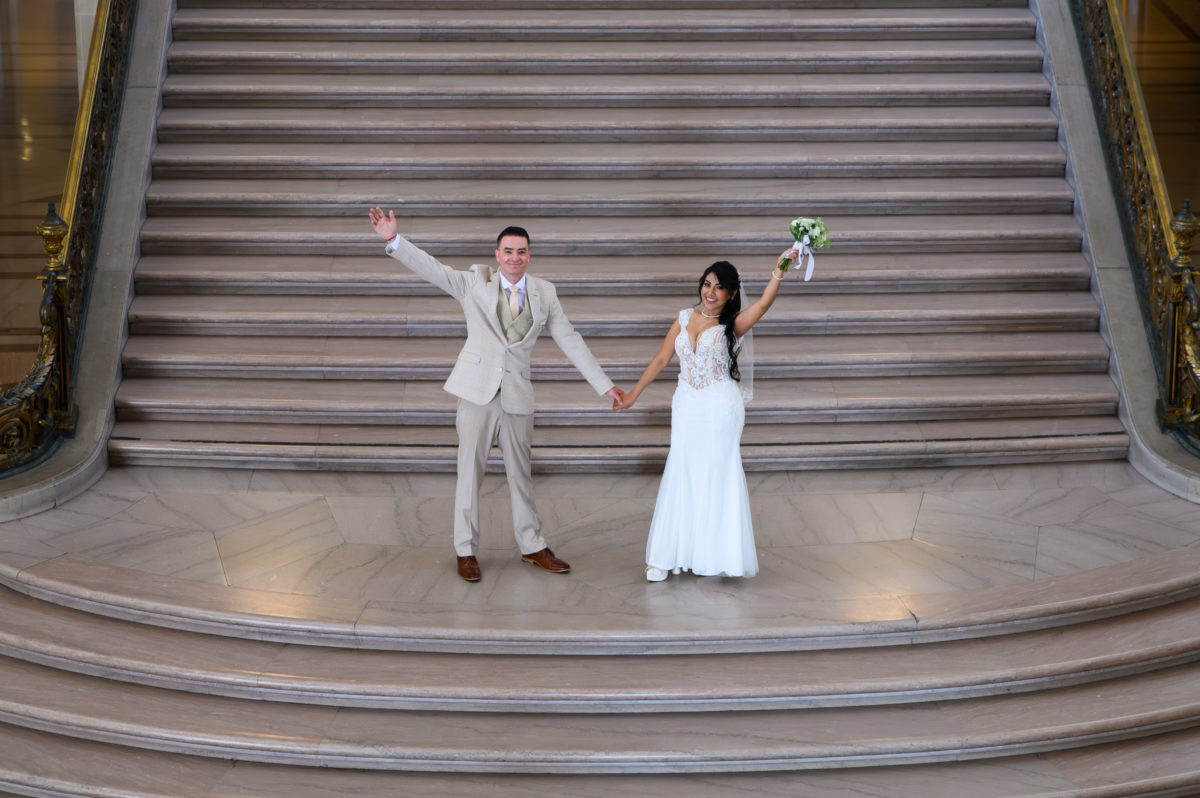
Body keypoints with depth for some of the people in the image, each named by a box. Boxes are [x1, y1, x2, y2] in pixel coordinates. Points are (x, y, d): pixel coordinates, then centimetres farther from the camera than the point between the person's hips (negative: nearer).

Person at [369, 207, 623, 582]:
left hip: (517, 394, 2)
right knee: (470, 470, 3)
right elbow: (432, 268, -10)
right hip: (477, 390, -2)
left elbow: (570, 341, 8)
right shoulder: (476, 283, 0)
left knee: (520, 472, 12)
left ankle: (532, 546, 25)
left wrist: (606, 386, 6)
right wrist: (394, 239, -26)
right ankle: (466, 551, 14)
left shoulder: (544, 292, 5)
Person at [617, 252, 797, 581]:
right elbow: (661, 359, 11)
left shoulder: (733, 325, -5)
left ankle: (713, 555, 14)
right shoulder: (685, 318, 6)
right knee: (681, 477, 6)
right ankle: (667, 556, 11)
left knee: (716, 477, 4)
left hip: (721, 408, -3)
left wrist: (779, 272, -37)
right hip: (687, 406, 3)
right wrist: (633, 394, 11)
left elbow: (763, 304, -23)